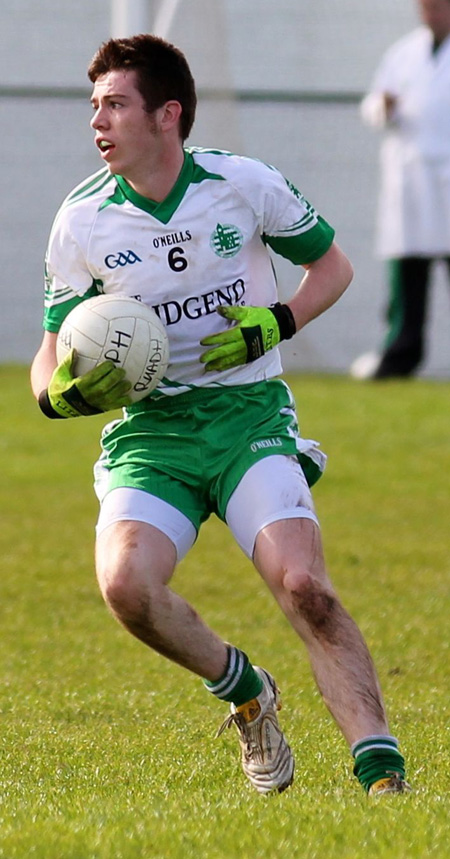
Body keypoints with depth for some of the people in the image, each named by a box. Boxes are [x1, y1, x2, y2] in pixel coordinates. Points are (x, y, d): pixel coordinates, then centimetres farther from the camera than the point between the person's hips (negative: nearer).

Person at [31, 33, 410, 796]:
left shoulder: (245, 185, -5)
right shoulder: (81, 221, 0)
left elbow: (331, 265, 12)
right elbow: (50, 363, 7)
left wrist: (276, 324, -8)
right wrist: (64, 391, -18)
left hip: (249, 414, -2)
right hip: (148, 429, 2)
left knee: (303, 587, -22)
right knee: (125, 584, -25)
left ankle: (381, 770, -21)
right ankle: (244, 692, 3)